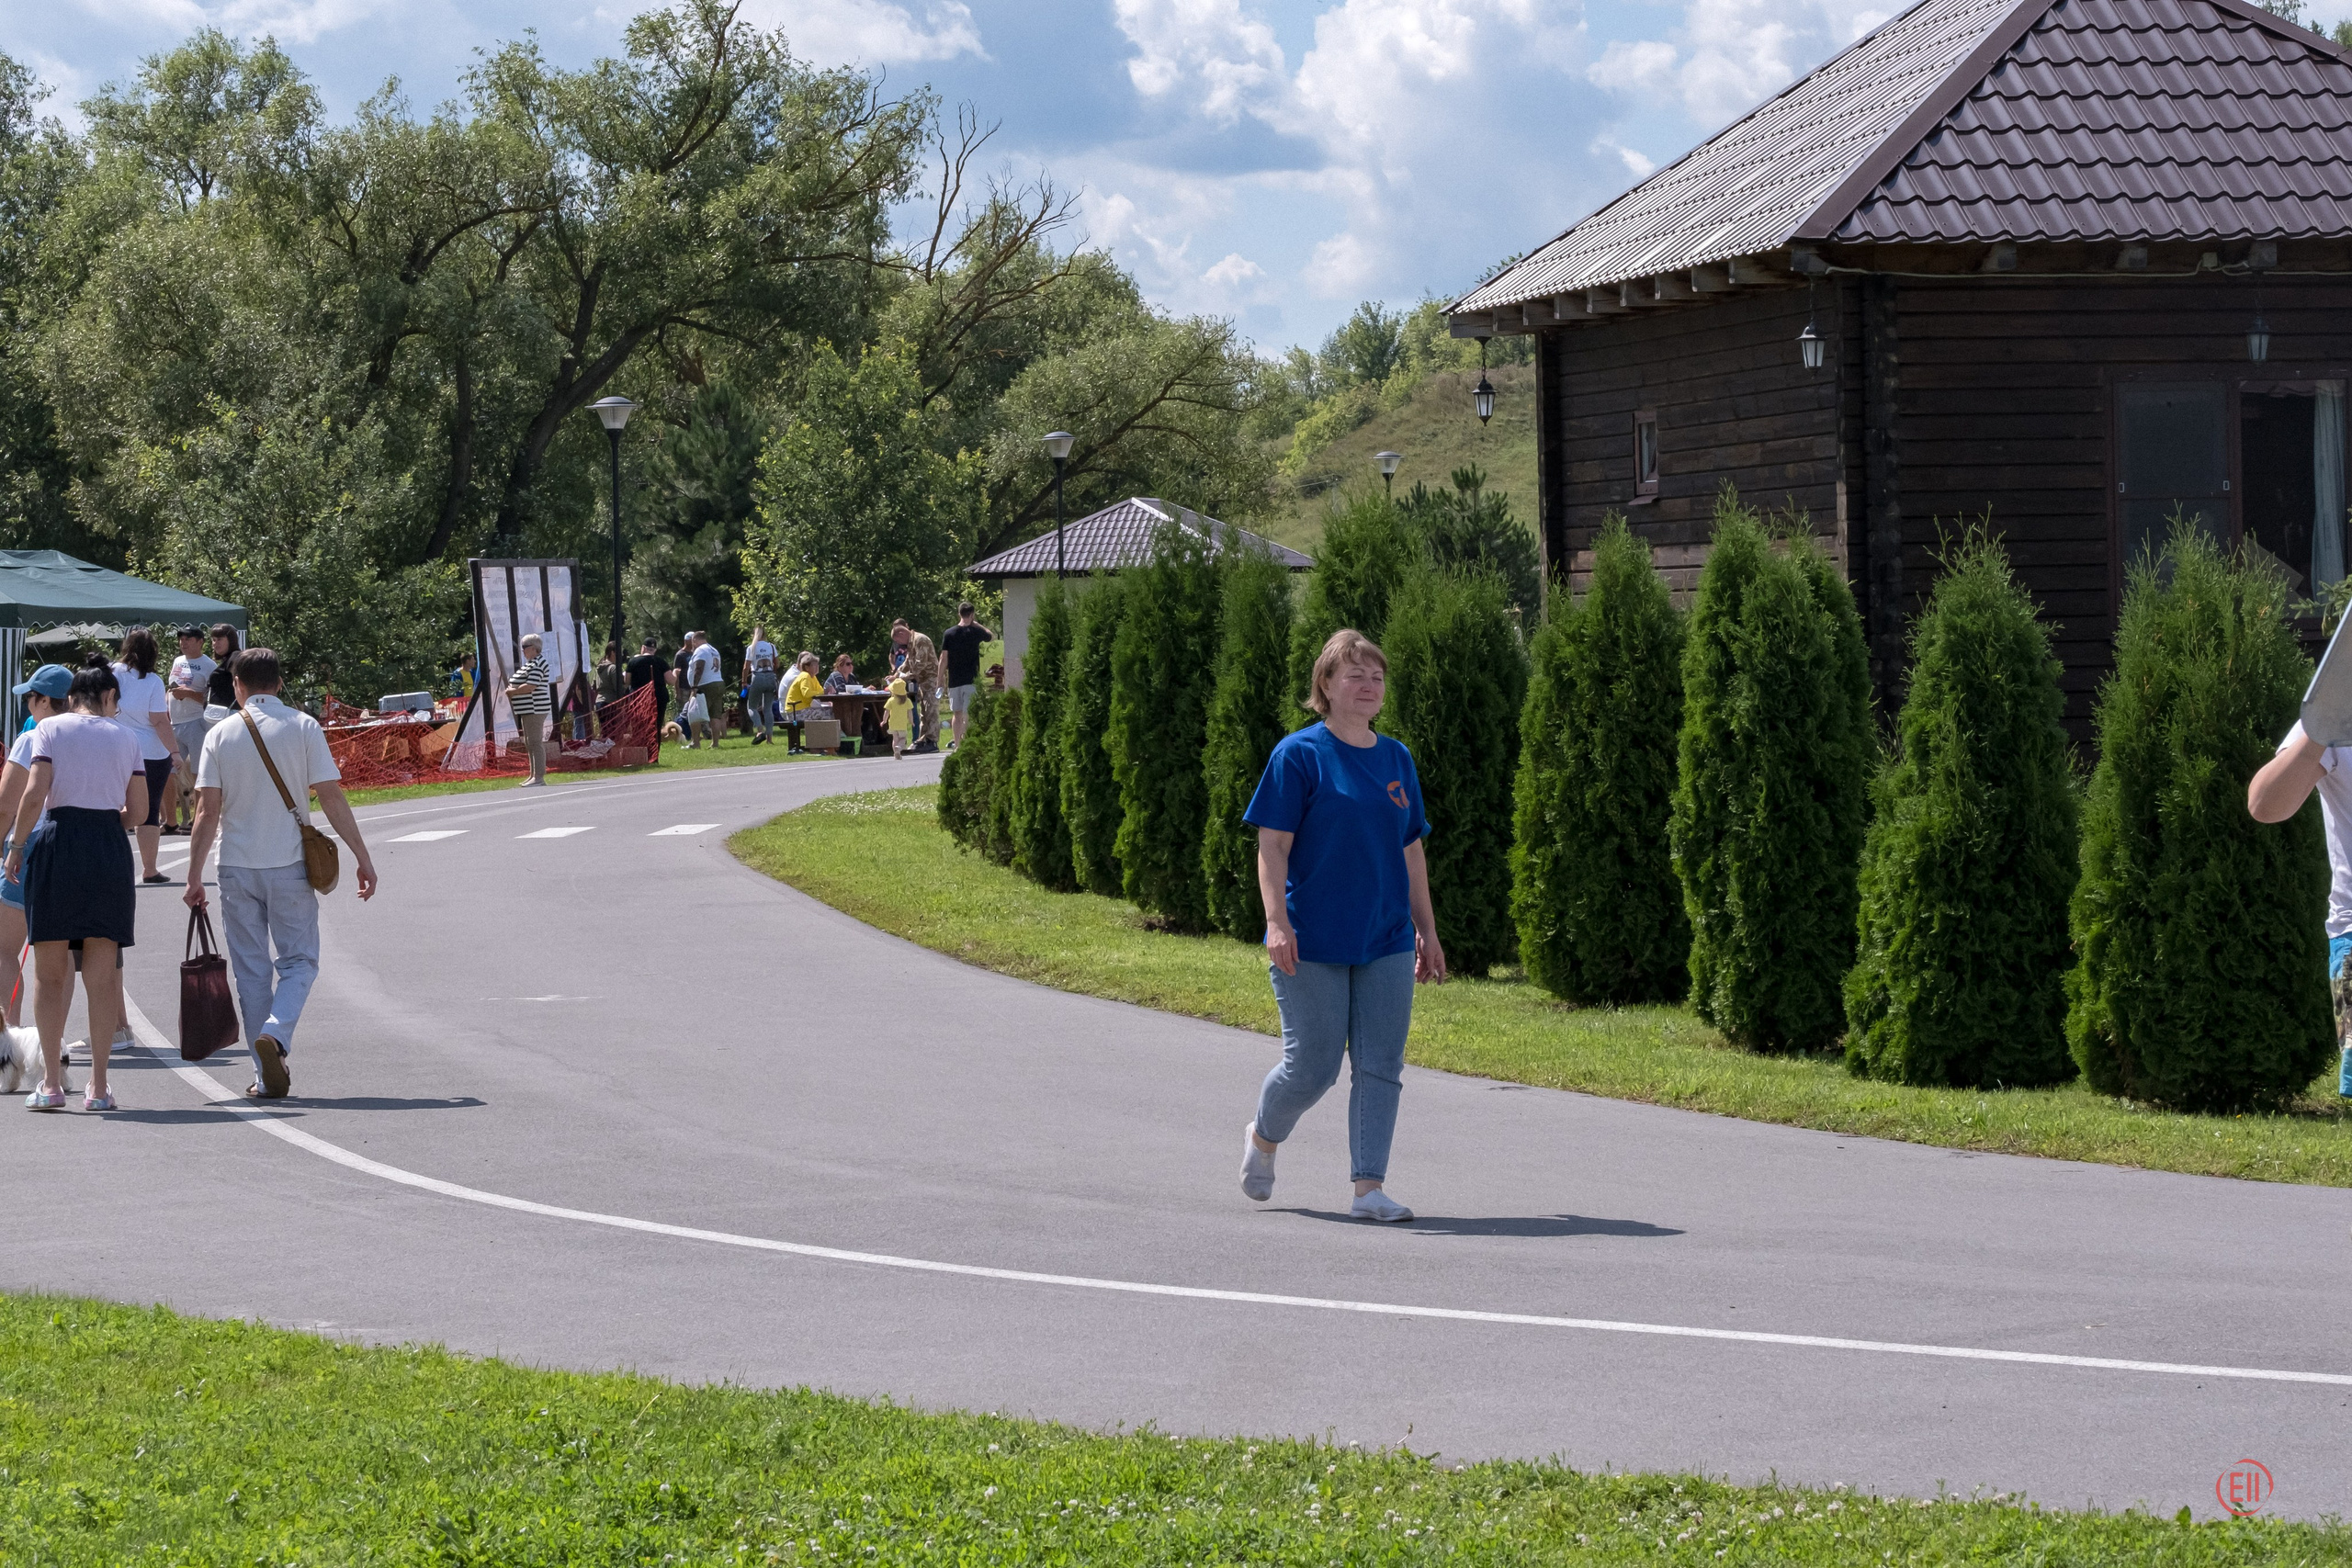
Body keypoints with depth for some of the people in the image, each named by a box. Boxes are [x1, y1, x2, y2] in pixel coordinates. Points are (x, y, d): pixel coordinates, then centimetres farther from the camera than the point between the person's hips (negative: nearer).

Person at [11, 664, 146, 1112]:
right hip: (110, 847, 1)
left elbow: (34, 794, -8)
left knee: (50, 973, 7)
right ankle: (98, 1086, 4)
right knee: (102, 974, 6)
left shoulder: (50, 728, 3)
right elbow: (139, 810, 8)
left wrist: (17, 845, 0)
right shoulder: (125, 737, 9)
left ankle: (51, 1083, 5)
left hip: (57, 843, -1)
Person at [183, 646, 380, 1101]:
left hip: (237, 867, 1)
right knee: (298, 960, 8)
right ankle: (276, 1034, -19)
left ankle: (267, 1076, 8)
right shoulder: (303, 727, -3)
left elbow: (207, 811, -4)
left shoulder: (221, 735, 0)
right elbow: (332, 798, -7)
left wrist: (194, 876, 1)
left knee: (251, 970, 9)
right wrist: (362, 857, -2)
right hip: (289, 864, -1)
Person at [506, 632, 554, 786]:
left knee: (535, 742, -11)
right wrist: (512, 689, 8)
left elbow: (530, 686, -23)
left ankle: (539, 777, -12)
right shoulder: (529, 663, 19)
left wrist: (512, 691, -12)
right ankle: (534, 776, 18)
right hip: (528, 709, 11)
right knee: (529, 743, 14)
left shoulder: (537, 664, -14)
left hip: (534, 709, -11)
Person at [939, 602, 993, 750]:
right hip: (971, 679, -2)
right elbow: (993, 636, 16)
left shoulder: (949, 633, -1)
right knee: (968, 715, -4)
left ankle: (957, 745, 15)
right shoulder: (975, 631, -5)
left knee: (956, 714, 12)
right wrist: (978, 625, 24)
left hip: (954, 680, 2)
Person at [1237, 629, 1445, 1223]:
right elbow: (1273, 846, -9)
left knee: (1380, 1067, 0)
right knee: (1313, 1066, 0)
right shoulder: (1300, 755, -6)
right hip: (1313, 943, -5)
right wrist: (1277, 921, -19)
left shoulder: (1397, 760, 11)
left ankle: (1370, 1189, 3)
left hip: (1386, 943, 5)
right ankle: (1262, 1138, 29)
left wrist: (1427, 932, 17)